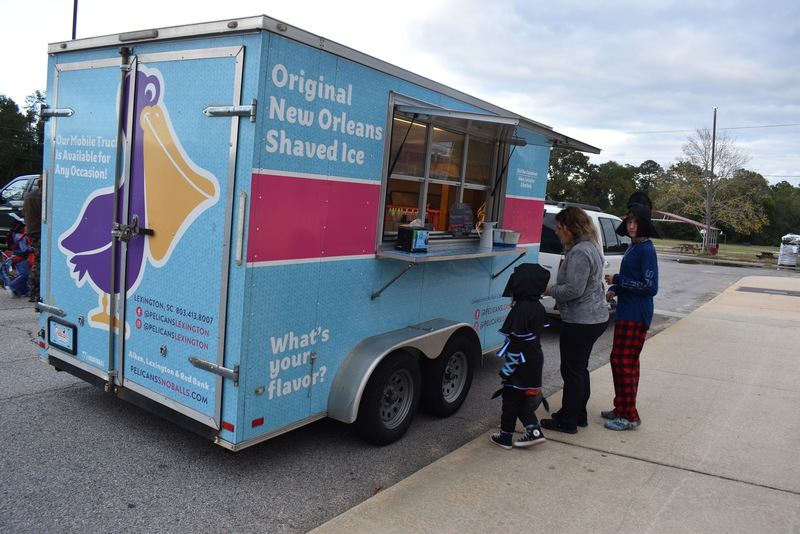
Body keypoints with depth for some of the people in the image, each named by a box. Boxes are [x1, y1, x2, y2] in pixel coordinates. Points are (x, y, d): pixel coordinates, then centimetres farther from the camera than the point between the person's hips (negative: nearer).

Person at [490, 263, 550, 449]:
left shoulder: (520, 310, -23)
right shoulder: (538, 307, 5)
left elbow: (516, 344, -22)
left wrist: (506, 371, -15)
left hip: (522, 364, -8)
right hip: (535, 360, 8)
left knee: (511, 399, 7)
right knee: (523, 398, 19)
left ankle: (505, 436, 19)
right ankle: (534, 431, 16)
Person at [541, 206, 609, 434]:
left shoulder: (580, 252, -21)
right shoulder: (590, 247, 13)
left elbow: (574, 290, -25)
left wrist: (549, 290, -11)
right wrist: (554, 287, 13)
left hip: (580, 321, -11)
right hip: (596, 318, 11)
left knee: (572, 371, 0)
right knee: (580, 369, 19)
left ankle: (567, 421, 11)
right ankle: (579, 415, 31)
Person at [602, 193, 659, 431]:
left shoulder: (646, 250, -15)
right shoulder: (633, 246, 14)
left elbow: (650, 287, -18)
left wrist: (617, 280, -15)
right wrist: (614, 289, 6)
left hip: (636, 315, -10)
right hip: (627, 312, 10)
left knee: (623, 361, -7)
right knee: (626, 361, 15)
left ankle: (629, 416, 2)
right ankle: (622, 409, 26)